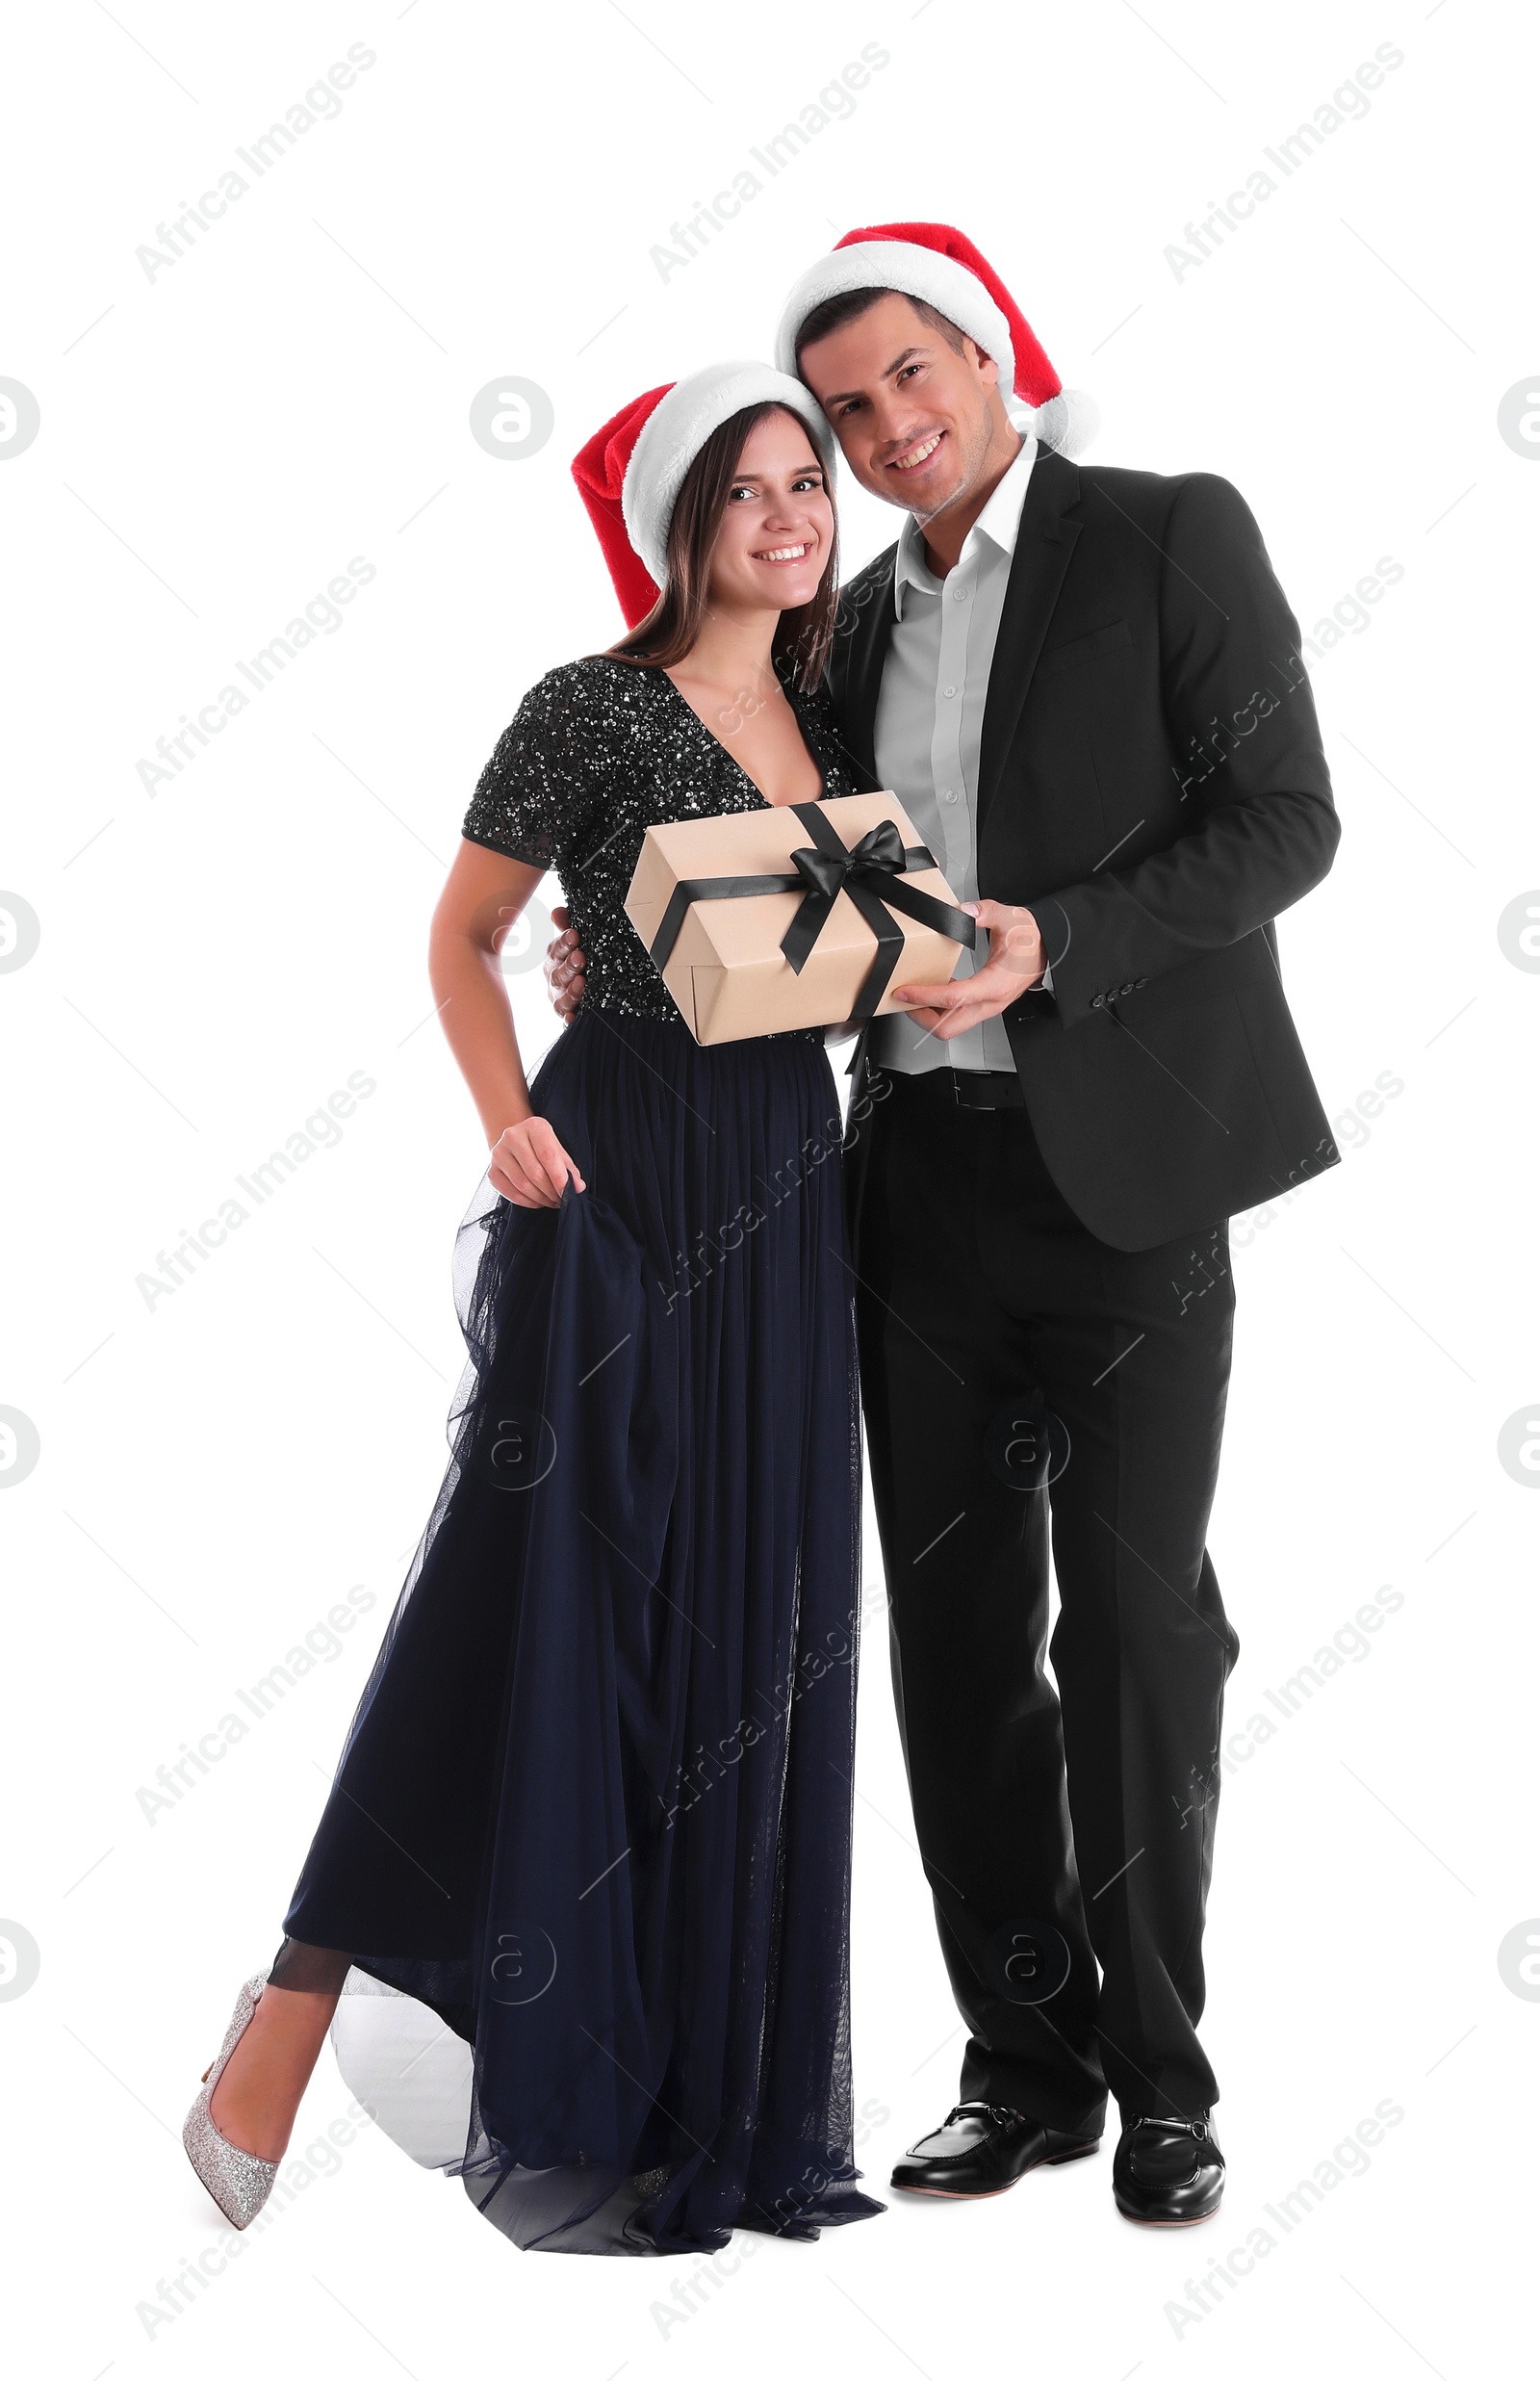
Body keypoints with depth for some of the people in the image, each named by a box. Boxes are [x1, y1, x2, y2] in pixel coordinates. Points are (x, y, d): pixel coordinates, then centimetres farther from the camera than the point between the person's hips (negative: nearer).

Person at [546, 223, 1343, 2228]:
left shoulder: (1171, 536, 0)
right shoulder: (860, 621, 17)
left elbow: (1283, 819, -7)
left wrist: (1052, 943, -19)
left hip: (1124, 1165, -5)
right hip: (926, 1165, 5)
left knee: (1137, 1621, -2)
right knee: (958, 1630, 6)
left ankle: (1160, 2074, 13)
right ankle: (1028, 2060, 18)